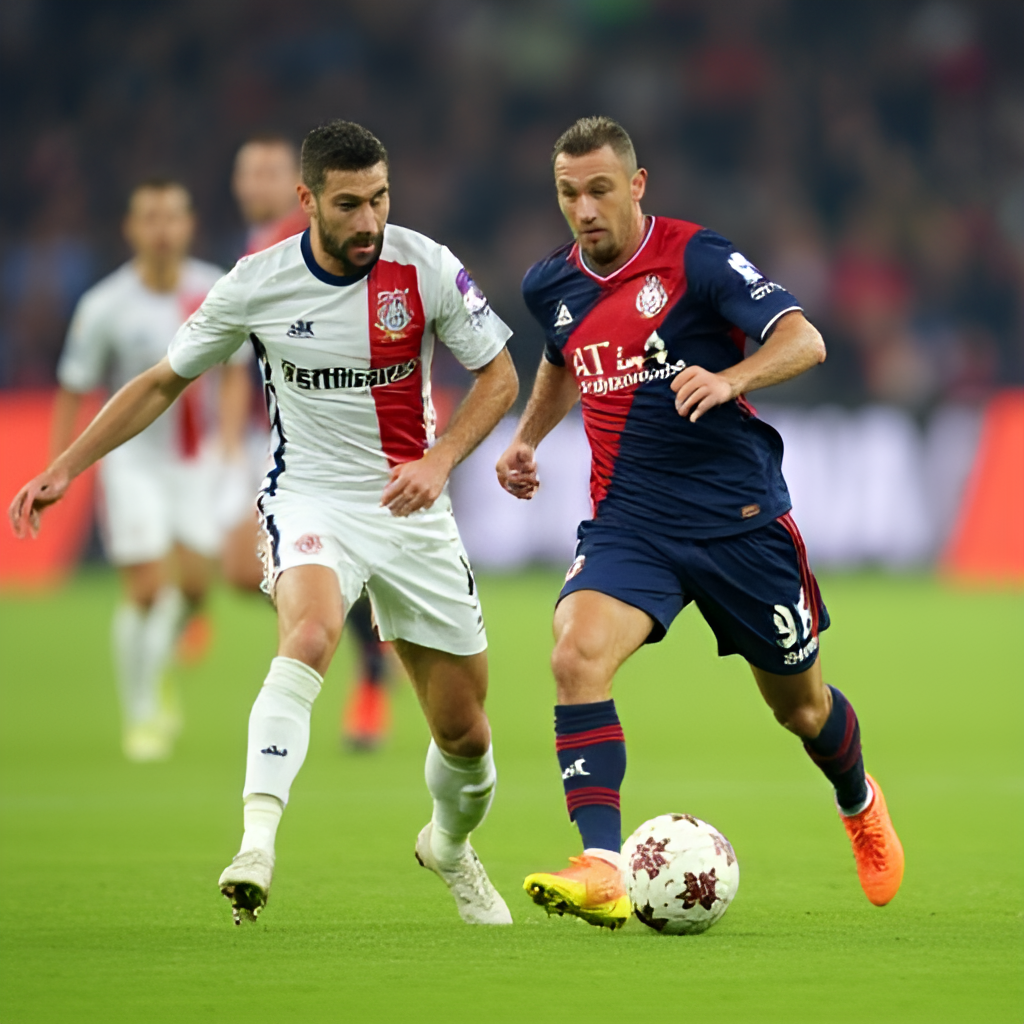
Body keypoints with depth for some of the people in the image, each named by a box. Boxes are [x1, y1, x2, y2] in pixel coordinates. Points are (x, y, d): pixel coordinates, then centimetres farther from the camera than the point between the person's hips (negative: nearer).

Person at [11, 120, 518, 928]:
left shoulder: (425, 268, -10)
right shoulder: (257, 285, -10)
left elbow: (498, 376, 0)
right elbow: (163, 383, 4)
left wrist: (439, 459, -17)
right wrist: (67, 467, 0)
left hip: (411, 509, 2)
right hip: (309, 498, -2)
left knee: (464, 731, 7)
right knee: (311, 631, -36)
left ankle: (451, 845, 41)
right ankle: (258, 842, -44)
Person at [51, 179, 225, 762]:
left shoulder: (217, 292, -5)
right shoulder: (104, 308, -14)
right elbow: (73, 391, -6)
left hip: (194, 459, 4)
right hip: (131, 456, -3)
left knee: (193, 585, 1)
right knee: (148, 590, -10)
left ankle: (153, 678, 29)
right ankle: (140, 717, 7)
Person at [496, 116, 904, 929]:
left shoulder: (695, 258, -12)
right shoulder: (552, 286, 5)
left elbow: (804, 340, -21)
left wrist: (730, 380, -38)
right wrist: (528, 436, 17)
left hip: (738, 515, -3)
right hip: (628, 520, 3)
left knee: (797, 702, 13)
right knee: (577, 654, -26)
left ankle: (860, 803, 48)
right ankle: (602, 872, -31)